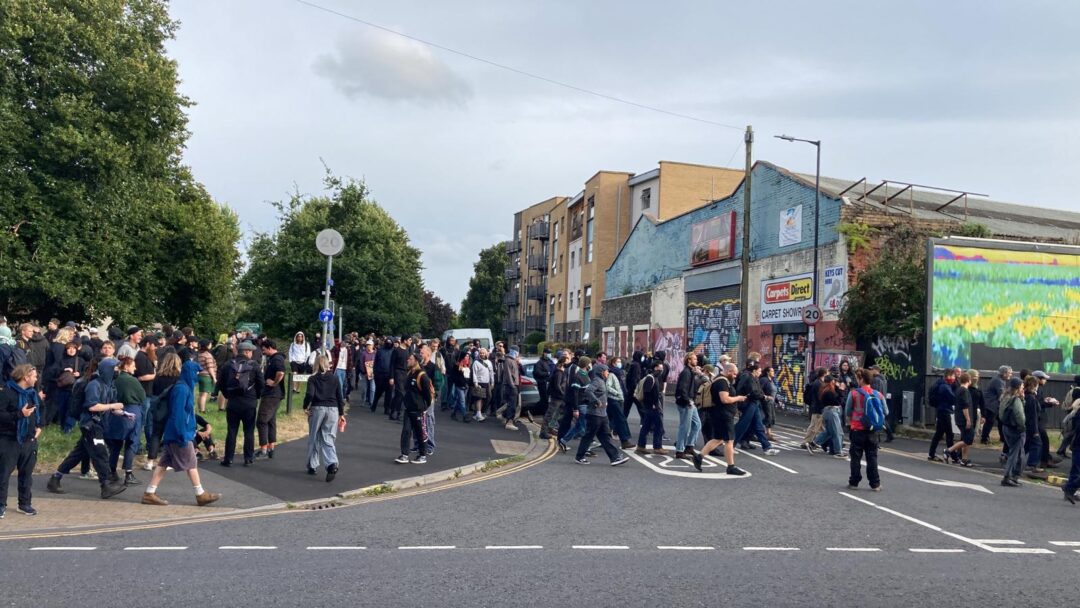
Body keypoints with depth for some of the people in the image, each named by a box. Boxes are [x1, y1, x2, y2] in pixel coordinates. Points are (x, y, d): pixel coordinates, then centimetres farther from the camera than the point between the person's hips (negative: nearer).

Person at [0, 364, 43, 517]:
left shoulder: (33, 392, 11)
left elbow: (41, 410, 26)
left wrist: (40, 426, 12)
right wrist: (20, 414, -26)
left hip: (29, 440, 7)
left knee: (27, 473, 12)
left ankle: (25, 503, 22)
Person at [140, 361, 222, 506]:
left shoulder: (184, 387, 12)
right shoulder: (182, 389, -18)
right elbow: (178, 413, -23)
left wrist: (189, 432, 21)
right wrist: (182, 435, -22)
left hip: (171, 434, 9)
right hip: (178, 434, -9)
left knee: (164, 463, 10)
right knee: (191, 463, 0)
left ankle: (149, 493, 12)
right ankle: (201, 495, 9)